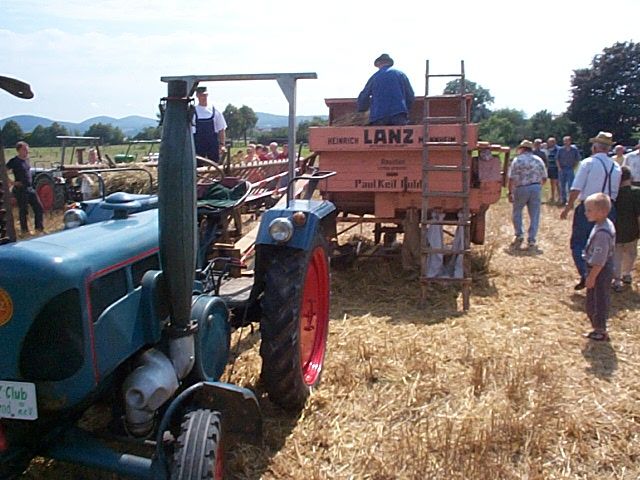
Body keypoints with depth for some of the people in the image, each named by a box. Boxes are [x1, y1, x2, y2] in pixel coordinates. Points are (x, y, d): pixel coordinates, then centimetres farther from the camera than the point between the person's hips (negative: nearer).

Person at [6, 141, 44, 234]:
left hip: (30, 188, 7)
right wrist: (13, 182, -16)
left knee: (38, 207, 7)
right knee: (23, 211, 4)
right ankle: (24, 230, 16)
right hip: (20, 189, -7)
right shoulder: (14, 161, -13)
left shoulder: (27, 159, 8)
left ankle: (39, 227, 18)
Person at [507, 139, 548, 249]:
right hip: (536, 188, 2)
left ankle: (519, 234, 7)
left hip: (521, 189, -2)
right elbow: (544, 178, 8)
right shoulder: (538, 160, 7)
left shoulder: (517, 160, -4)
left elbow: (511, 178, -9)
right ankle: (531, 240, 6)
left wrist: (510, 192, -4)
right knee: (534, 215, 7)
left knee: (517, 212, 17)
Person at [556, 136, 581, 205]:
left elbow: (578, 159, 7)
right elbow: (557, 159, 6)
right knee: (562, 185, 6)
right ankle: (563, 199, 15)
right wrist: (559, 167, -3)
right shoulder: (560, 150, 2)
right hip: (562, 169, 2)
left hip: (570, 170, -2)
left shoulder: (574, 150, 0)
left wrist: (574, 167, -1)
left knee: (570, 185, -6)